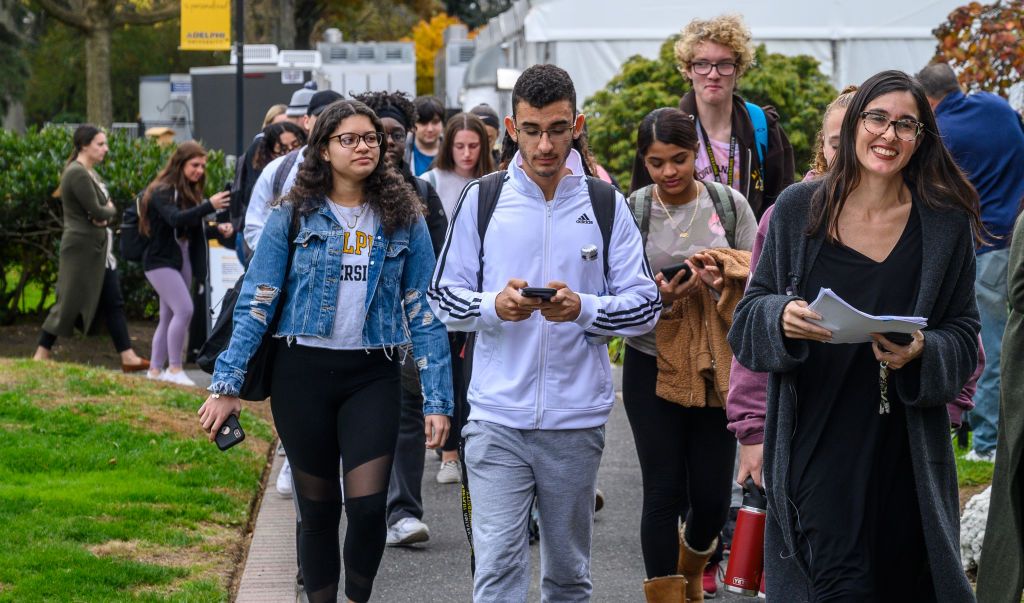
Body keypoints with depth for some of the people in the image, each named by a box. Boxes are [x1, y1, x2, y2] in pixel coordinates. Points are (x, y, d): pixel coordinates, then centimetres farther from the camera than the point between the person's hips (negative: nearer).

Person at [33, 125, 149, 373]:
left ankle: (128, 357, 8)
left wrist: (104, 213, -9)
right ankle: (42, 354, 7)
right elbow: (97, 211, -21)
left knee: (113, 303, 7)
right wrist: (109, 211, 0)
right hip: (82, 248, -10)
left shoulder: (90, 172, 14)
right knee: (70, 303, -3)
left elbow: (108, 207, 13)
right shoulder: (77, 174, -18)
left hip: (99, 249, 10)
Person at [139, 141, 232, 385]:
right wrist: (209, 206, -40)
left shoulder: (190, 193, 11)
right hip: (161, 261, -8)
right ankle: (174, 369, -12)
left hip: (183, 261, 8)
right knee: (184, 310, -19)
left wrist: (217, 230, -4)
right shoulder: (162, 191, -13)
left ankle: (155, 370, 16)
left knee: (169, 317, 10)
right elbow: (176, 219, -30)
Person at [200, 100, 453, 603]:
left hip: (372, 376, 0)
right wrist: (227, 385, -7)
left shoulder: (403, 219, 3)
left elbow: (424, 312, 3)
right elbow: (255, 303, -1)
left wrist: (438, 400, -3)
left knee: (367, 505, -10)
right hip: (303, 373, 0)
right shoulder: (293, 216, 0)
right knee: (318, 508, 7)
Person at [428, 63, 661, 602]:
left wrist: (583, 308, -17)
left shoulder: (605, 204, 4)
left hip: (577, 420, 1)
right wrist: (493, 305, -15)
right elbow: (444, 295, 6)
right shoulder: (482, 199, 3)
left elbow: (645, 304, 2)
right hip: (497, 418, -1)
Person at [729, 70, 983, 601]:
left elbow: (964, 337, 7)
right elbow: (750, 313, 8)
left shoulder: (947, 225, 3)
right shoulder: (798, 210, 3)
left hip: (905, 451, 1)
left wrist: (922, 353, -14)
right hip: (816, 438, -1)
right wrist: (781, 317, -15)